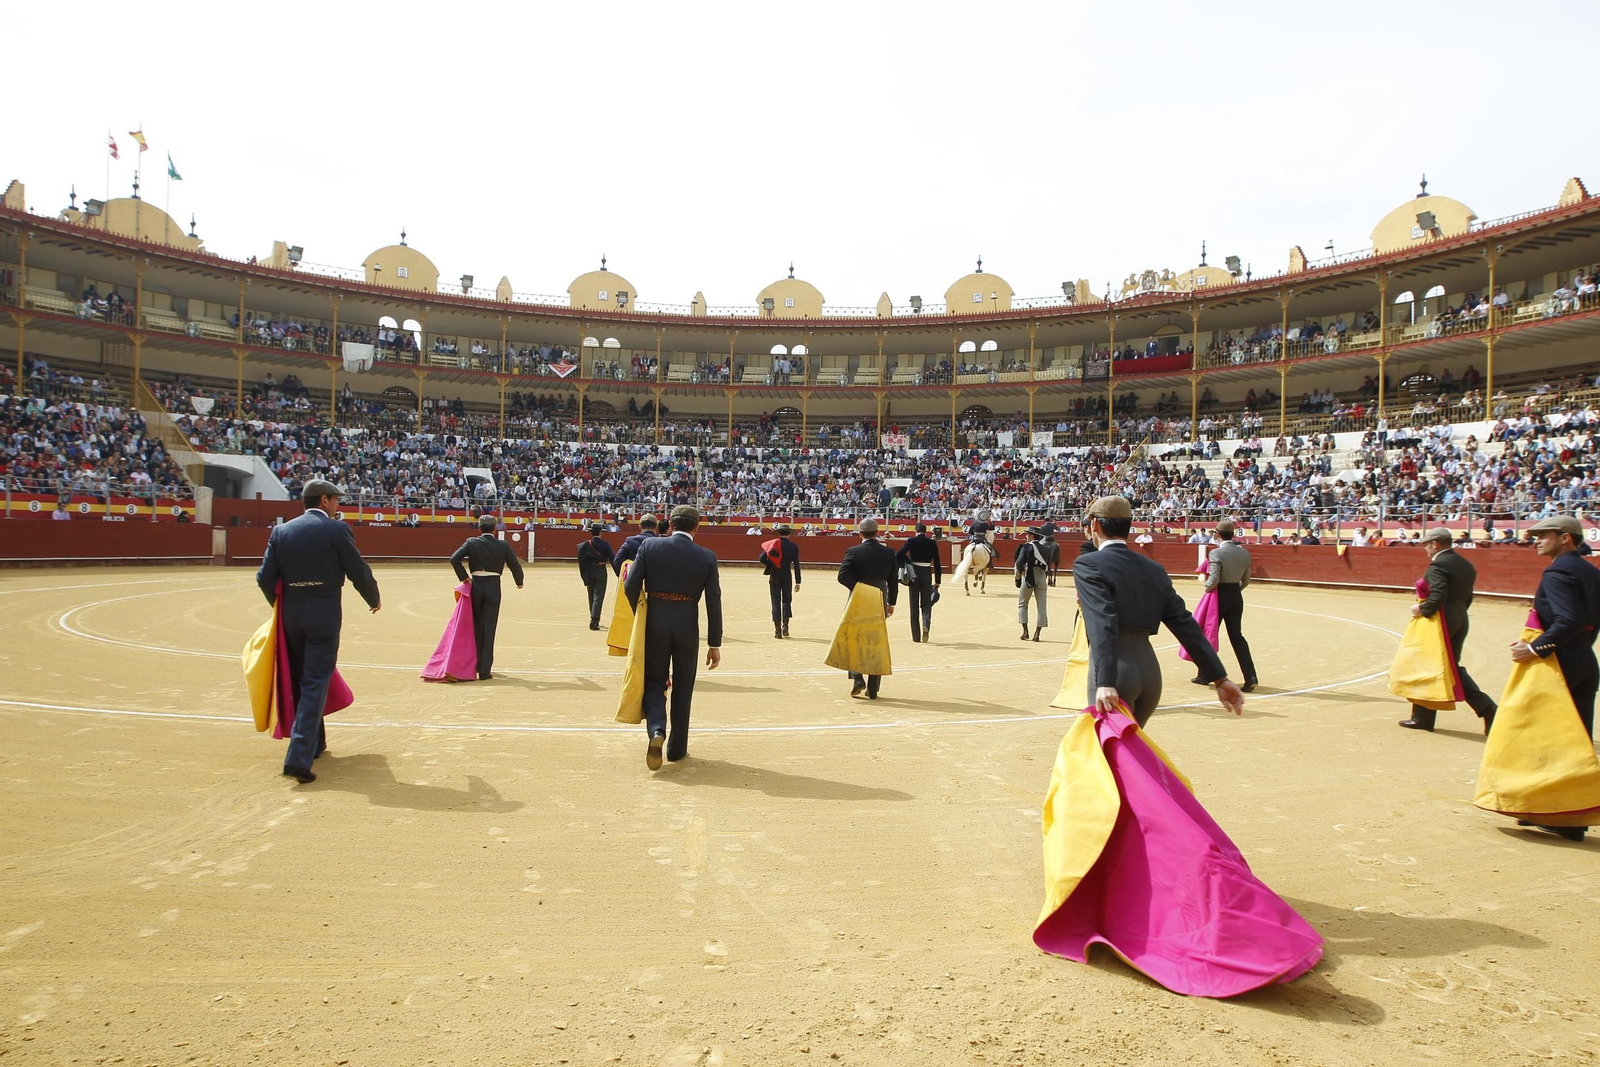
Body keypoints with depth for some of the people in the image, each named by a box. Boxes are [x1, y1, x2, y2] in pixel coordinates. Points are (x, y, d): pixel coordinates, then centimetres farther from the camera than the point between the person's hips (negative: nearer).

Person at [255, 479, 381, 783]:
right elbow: (358, 571, -7)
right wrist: (374, 599, 10)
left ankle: (314, 743, 34)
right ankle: (299, 757, -9)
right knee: (315, 684, -2)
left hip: (291, 613, 6)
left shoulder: (281, 531, 6)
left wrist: (281, 607, 20)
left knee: (301, 681, 19)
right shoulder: (336, 529, -8)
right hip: (324, 613, -5)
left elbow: (265, 577, 3)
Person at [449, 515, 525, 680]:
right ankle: (484, 671, -2)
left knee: (477, 627, 18)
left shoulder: (471, 542, -1)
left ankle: (478, 664, 29)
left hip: (476, 586, 1)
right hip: (494, 587, -1)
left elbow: (454, 559, -12)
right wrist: (519, 582, 18)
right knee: (489, 629, 1)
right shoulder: (503, 545, -2)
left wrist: (464, 577, -3)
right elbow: (515, 565, 0)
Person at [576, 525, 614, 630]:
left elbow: (581, 559, -1)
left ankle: (594, 619, 28)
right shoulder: (606, 544, -7)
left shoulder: (586, 544, -2)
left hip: (589, 571, 3)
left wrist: (584, 576, 8)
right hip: (601, 572, -3)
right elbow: (612, 559, -6)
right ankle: (594, 620, -16)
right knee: (598, 596, -3)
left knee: (592, 596, 16)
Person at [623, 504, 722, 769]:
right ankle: (677, 748, 23)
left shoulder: (650, 546, -5)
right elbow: (714, 602, -4)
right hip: (688, 626, 0)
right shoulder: (707, 557, -4)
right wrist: (714, 644, 2)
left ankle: (656, 730, -13)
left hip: (655, 621, 0)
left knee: (654, 683, 13)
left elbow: (631, 586, -8)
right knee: (683, 688, 15)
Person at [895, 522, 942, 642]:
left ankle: (916, 636, 11)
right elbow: (937, 563, 0)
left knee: (914, 605, 8)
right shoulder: (932, 543, 1)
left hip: (913, 574, 0)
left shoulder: (911, 541, -3)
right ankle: (926, 624, -15)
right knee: (926, 603, 14)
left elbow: (899, 554, -15)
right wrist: (937, 582, 5)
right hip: (927, 574, 1)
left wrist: (902, 568, 1)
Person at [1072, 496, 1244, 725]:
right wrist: (1219, 678, 7)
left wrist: (1105, 684, -30)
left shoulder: (1089, 565, -8)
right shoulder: (1153, 569, 12)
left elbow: (1102, 625, -22)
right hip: (1151, 674, 7)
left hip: (1113, 675, -7)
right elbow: (1186, 625, 8)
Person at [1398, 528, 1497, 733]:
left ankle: (1422, 718, 11)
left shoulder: (1437, 565, -15)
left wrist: (1421, 610, -11)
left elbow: (1438, 597, -25)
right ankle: (1487, 708, 4)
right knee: (1453, 668, 16)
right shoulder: (1466, 565, 14)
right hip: (1460, 621, 8)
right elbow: (1467, 598, 15)